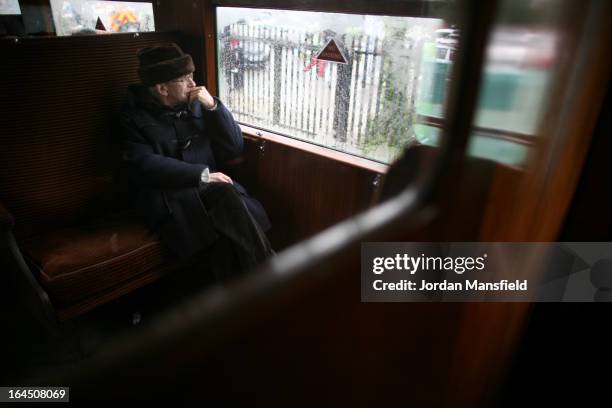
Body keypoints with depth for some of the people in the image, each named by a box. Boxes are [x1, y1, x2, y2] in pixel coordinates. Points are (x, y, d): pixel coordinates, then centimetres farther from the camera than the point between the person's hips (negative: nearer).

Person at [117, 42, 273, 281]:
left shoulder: (197, 105, 14)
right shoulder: (134, 117, 5)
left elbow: (235, 148, 9)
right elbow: (145, 165, -11)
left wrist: (213, 106, -2)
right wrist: (202, 174, -18)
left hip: (209, 187, 3)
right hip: (168, 196, -3)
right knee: (226, 195, -31)